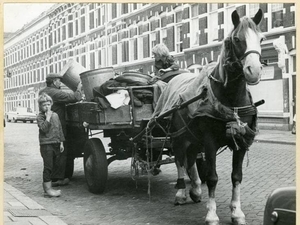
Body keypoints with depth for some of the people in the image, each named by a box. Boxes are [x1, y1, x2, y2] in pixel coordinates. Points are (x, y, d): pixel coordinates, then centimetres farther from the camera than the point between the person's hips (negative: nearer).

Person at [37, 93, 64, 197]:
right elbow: (44, 128, -20)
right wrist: (48, 117, -18)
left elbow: (59, 129, 16)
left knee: (54, 165, 11)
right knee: (48, 167, -7)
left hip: (56, 144, 6)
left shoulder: (55, 115, 13)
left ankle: (47, 185, 22)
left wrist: (61, 142, 13)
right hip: (46, 145, -6)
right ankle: (47, 189, -3)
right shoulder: (40, 117, -5)